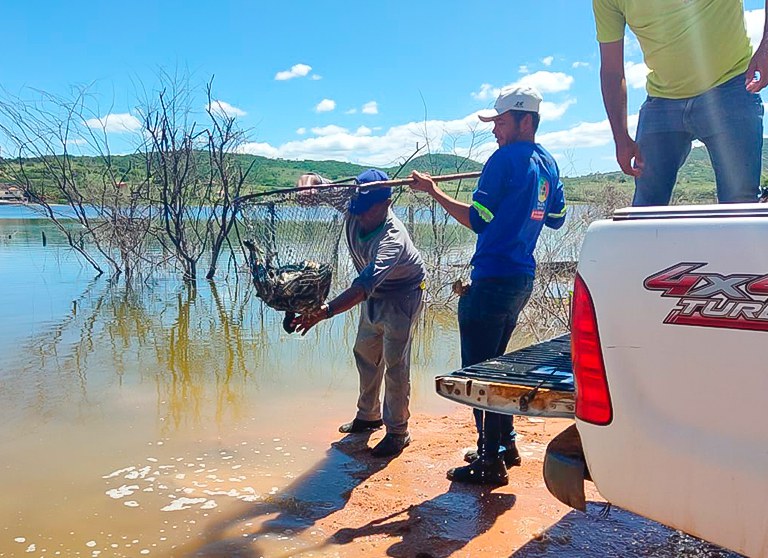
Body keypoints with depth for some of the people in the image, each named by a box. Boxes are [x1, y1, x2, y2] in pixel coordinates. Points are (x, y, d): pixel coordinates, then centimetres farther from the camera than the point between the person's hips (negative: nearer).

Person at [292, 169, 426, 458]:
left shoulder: (393, 238, -40)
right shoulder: (352, 210, -20)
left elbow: (364, 285, -53)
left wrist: (325, 311, -66)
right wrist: (309, 184, -32)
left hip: (402, 297, -8)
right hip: (374, 294, 8)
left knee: (395, 364, -7)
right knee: (365, 354, 18)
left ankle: (397, 432, 8)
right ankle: (369, 415, 36)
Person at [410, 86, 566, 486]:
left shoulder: (506, 158, -12)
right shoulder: (548, 164, 13)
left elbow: (478, 219, -13)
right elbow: (555, 219, 22)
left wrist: (433, 191, -7)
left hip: (493, 279, -9)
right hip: (523, 278, 9)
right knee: (494, 363, 21)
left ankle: (491, 461, 3)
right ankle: (504, 444, 29)